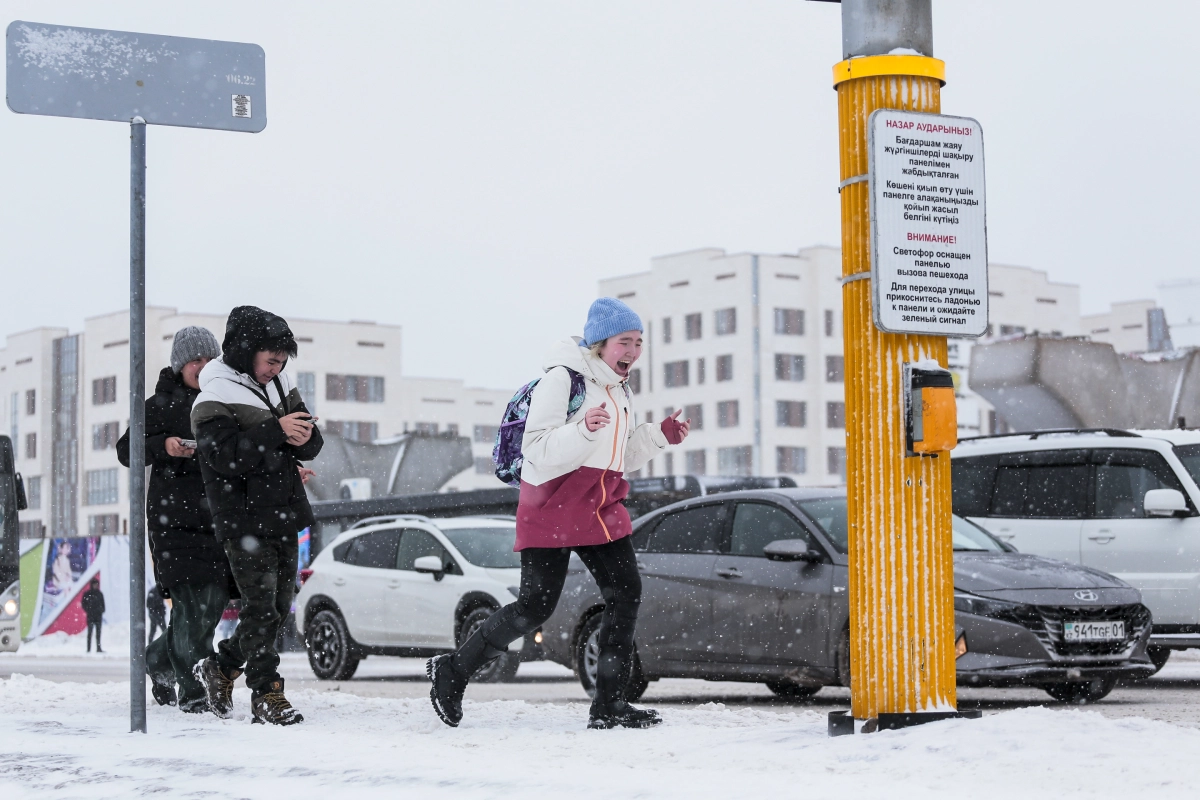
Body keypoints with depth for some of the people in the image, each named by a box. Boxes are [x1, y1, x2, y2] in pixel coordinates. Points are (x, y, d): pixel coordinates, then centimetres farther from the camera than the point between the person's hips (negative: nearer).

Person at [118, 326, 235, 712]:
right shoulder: (161, 405, 1)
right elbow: (126, 450, 0)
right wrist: (163, 446, -17)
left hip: (218, 517, 5)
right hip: (174, 517, -5)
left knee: (214, 601, 4)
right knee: (190, 601, -11)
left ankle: (159, 657, 28)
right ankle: (191, 690, -6)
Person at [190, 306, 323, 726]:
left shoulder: (280, 385, 10)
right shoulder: (214, 400, -11)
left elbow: (312, 443, 10)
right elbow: (227, 457, -23)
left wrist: (303, 438, -14)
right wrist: (275, 431, -25)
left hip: (283, 516, 8)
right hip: (244, 519, -7)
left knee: (281, 604, 13)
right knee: (261, 605, -6)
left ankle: (221, 667, 29)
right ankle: (266, 692, 4)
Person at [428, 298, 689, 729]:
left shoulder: (620, 390, 14)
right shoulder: (562, 378, -14)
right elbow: (539, 451, -21)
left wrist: (660, 435, 7)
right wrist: (583, 430, -36)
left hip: (602, 511, 8)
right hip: (552, 509, -8)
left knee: (625, 593, -3)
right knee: (536, 606, -7)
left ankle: (608, 704, 3)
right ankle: (453, 670, 11)